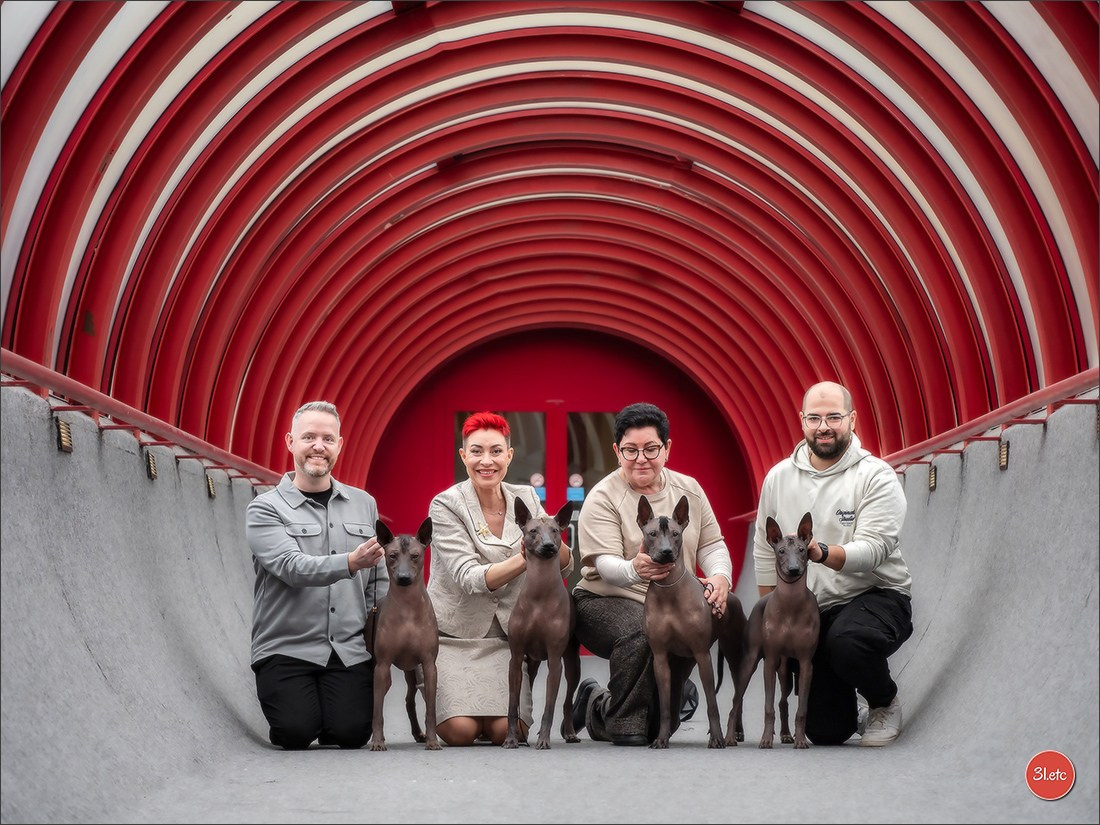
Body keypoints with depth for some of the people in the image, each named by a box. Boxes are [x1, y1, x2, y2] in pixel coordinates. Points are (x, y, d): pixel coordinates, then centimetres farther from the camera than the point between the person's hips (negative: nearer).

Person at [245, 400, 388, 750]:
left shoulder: (364, 504, 13)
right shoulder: (265, 509, -1)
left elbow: (379, 579, 16)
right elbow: (293, 567, -18)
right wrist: (351, 562, -33)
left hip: (350, 649, 2)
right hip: (286, 647, -2)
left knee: (352, 732, -17)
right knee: (296, 732, -19)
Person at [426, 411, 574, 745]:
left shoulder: (526, 498, 4)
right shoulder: (446, 505, -10)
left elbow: (565, 566, 2)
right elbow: (469, 578, -20)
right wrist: (525, 558, -35)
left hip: (506, 636, 3)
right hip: (453, 634, -3)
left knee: (508, 730, -17)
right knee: (461, 731, -20)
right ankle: (441, 706, 15)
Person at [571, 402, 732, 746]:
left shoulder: (689, 489, 7)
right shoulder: (604, 498, -9)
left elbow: (711, 544, 10)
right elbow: (606, 564, -19)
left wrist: (720, 575, -13)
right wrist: (634, 570, -43)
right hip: (608, 601, -6)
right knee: (641, 633, -35)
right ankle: (623, 724, -15)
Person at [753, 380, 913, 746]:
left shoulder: (876, 476, -11)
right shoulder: (779, 477, 3)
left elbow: (873, 550, -24)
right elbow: (764, 551, 10)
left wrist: (821, 552, -41)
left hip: (876, 596, -4)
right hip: (812, 610, 4)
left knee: (847, 641, -40)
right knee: (825, 732, -2)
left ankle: (886, 703, -6)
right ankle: (845, 708, 37)